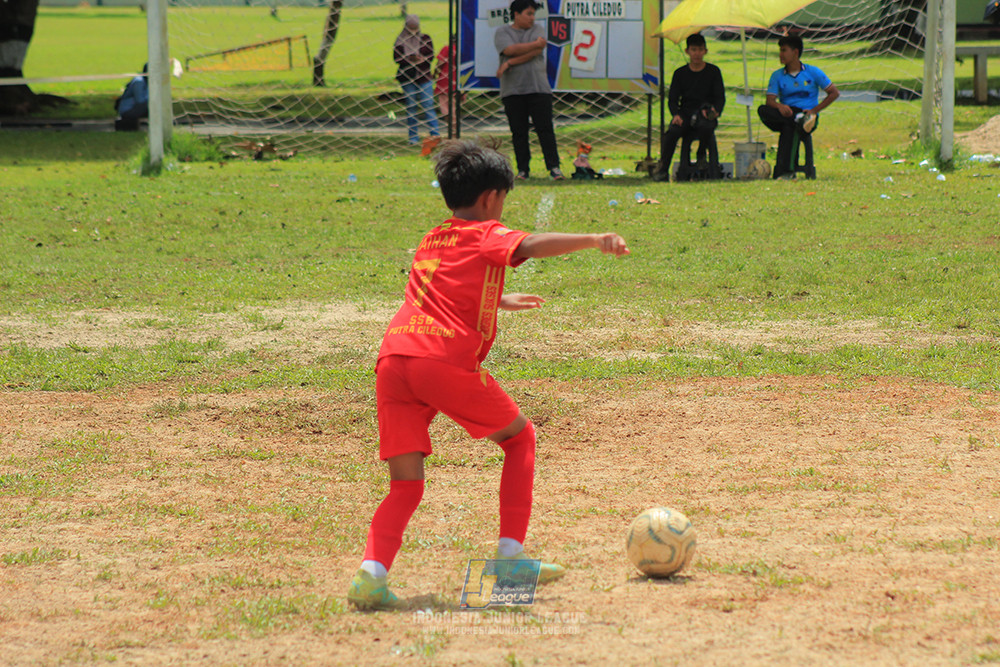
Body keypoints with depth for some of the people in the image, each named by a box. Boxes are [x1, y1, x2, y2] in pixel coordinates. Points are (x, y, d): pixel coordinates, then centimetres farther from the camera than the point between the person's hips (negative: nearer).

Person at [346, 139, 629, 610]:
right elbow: (531, 246, -11)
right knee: (520, 436, 17)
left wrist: (497, 301, 64)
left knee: (406, 486, 9)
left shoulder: (431, 240, 31)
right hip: (447, 360, -5)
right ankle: (511, 557, 11)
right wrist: (595, 241, -18)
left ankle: (373, 570, -17)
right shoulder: (486, 235, 11)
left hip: (393, 359, 6)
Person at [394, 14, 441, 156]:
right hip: (407, 77, 1)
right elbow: (396, 57, 0)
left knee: (428, 104, -9)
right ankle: (413, 137, 7)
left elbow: (431, 56, 2)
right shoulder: (401, 40, 6)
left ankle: (435, 134, -10)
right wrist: (409, 59, -17)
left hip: (424, 76, -1)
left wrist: (420, 59, -18)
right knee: (410, 106, 2)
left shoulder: (425, 39, 6)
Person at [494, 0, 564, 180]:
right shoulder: (502, 32, 7)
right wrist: (535, 44, -6)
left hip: (538, 89, 0)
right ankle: (523, 169, 7)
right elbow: (510, 50, -13)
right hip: (512, 90, 0)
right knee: (518, 132, 0)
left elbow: (536, 52, -7)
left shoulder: (538, 29, 10)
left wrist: (509, 63, -10)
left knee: (545, 129, -5)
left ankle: (554, 167, -3)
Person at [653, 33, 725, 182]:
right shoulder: (680, 73, 12)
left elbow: (720, 98, 5)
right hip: (685, 113, 1)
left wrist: (715, 111, -18)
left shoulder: (713, 72, 9)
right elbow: (672, 99, 8)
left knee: (706, 127, -38)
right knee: (672, 132, -31)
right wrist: (676, 114, -15)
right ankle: (662, 169, -22)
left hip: (705, 114, -1)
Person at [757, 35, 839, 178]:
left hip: (807, 114, -3)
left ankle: (782, 171, -47)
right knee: (762, 110, -29)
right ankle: (800, 119, -41)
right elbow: (770, 100, 0)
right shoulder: (777, 75, 13)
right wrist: (779, 106, -25)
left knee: (788, 128, -39)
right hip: (786, 114, 3)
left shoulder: (813, 72, 7)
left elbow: (834, 93, 5)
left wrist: (815, 110, -7)